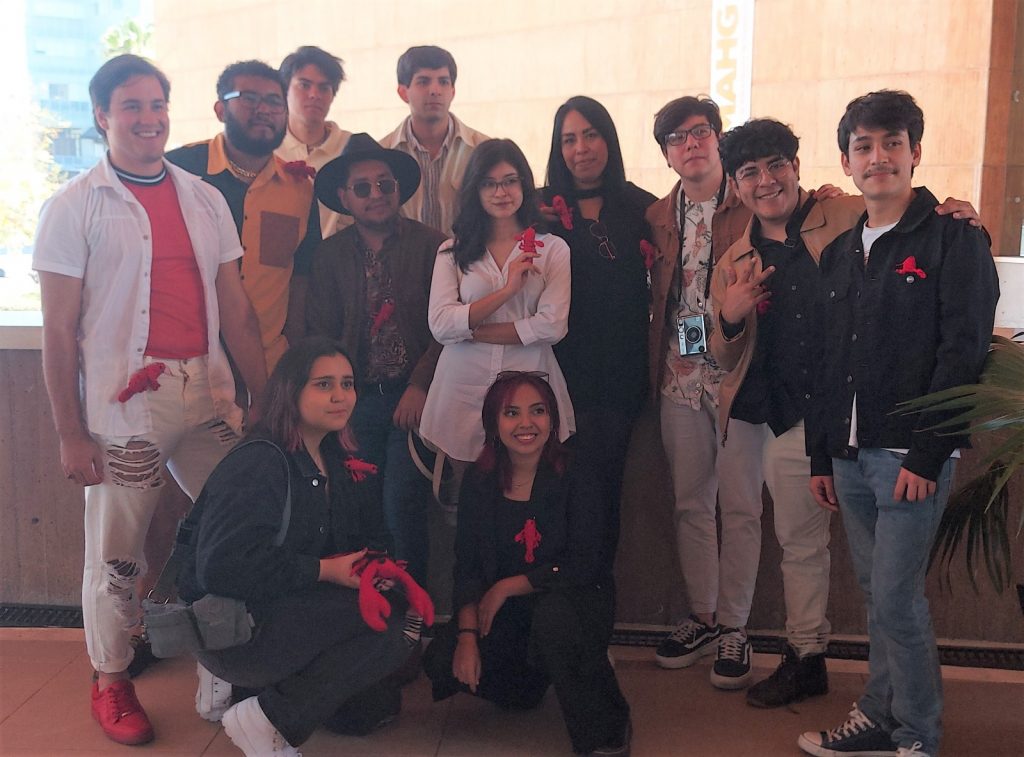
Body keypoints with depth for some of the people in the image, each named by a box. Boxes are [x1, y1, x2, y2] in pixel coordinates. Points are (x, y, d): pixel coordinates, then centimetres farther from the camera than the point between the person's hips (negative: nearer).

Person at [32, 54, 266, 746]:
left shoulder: (205, 200, 11)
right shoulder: (74, 207, -1)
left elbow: (235, 309, 11)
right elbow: (58, 330, -4)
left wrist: (267, 399, 6)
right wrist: (70, 433, -8)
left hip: (209, 394, 4)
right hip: (124, 403, -4)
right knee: (116, 552, 5)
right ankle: (112, 680, 27)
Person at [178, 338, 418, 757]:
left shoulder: (342, 464, 7)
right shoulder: (257, 463, -18)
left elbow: (374, 538, 10)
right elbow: (221, 565, -28)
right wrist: (324, 570, -23)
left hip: (290, 611, 8)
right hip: (230, 629, -8)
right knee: (384, 616, -25)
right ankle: (270, 721, -12)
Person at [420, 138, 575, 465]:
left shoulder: (553, 248, 4)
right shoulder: (452, 251, 7)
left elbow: (552, 325, -9)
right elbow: (440, 325, -7)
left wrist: (473, 331, -7)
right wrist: (506, 290, -14)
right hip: (463, 388, 1)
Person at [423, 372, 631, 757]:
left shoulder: (576, 481, -10)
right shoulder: (479, 483, -1)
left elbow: (582, 567, -17)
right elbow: (466, 568, -5)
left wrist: (507, 587, -16)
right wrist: (467, 634, -19)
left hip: (575, 605, -3)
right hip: (507, 614, 4)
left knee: (552, 612, -37)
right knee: (442, 660, -18)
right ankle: (527, 686, 15)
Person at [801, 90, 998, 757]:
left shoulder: (954, 241, -4)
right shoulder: (841, 252, 16)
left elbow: (964, 354, -12)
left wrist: (924, 453, -17)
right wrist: (822, 456, 14)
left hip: (912, 455, -6)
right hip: (851, 454, 6)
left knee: (896, 600, -4)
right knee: (878, 595, 14)